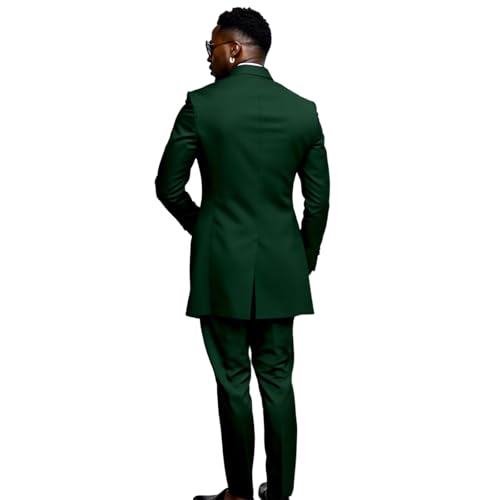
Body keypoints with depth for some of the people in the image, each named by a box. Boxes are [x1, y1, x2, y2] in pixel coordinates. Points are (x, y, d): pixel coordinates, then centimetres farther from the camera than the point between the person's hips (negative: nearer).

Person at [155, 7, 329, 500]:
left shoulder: (201, 104, -7)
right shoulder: (303, 109, 1)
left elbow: (168, 187, -4)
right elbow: (318, 199, 3)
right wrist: (305, 260, 15)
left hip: (221, 264, -2)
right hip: (280, 267, 3)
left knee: (232, 380, 6)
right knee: (277, 379, 10)